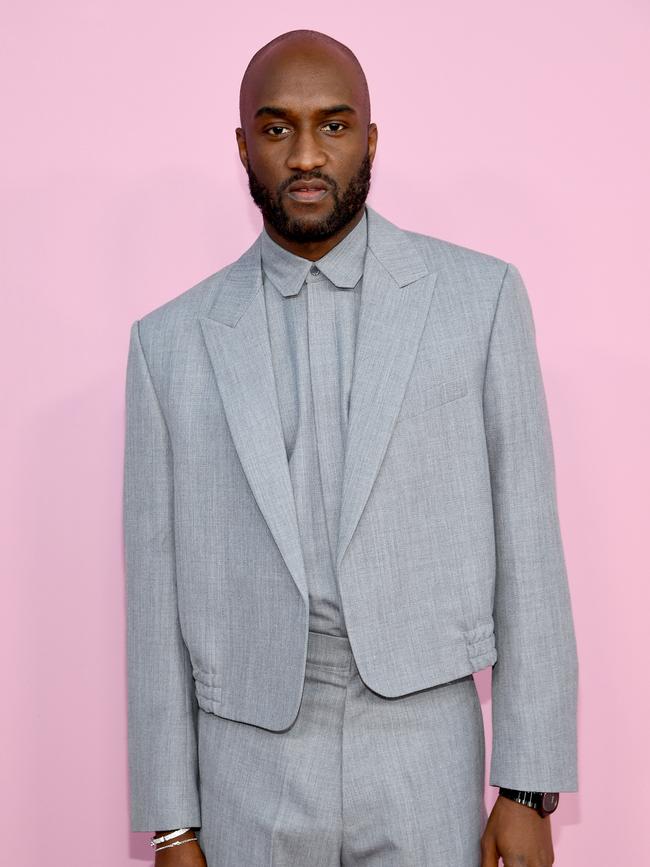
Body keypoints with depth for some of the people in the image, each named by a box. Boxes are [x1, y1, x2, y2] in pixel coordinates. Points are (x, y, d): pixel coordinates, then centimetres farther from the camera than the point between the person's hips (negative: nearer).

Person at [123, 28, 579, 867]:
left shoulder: (478, 294, -2)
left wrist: (530, 789, -5)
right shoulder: (173, 339, 1)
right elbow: (160, 595, 2)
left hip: (422, 754, -1)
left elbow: (523, 547, -3)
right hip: (252, 768, 1)